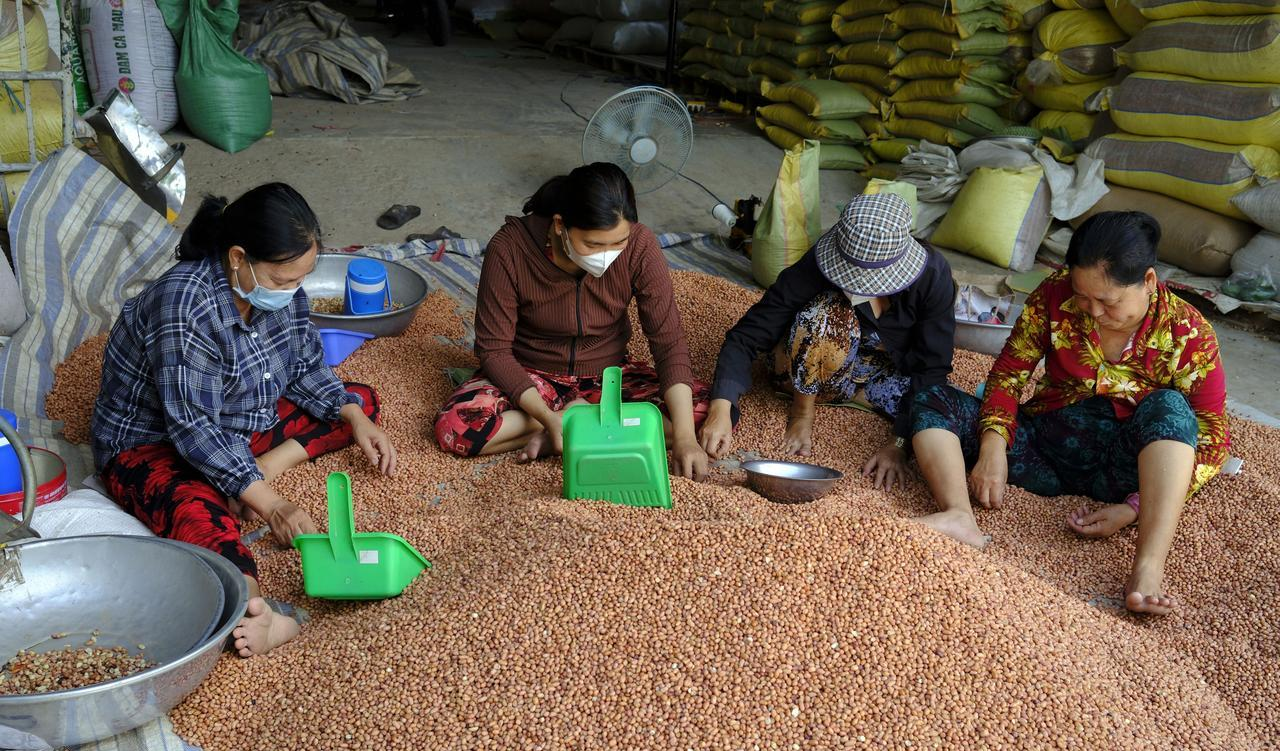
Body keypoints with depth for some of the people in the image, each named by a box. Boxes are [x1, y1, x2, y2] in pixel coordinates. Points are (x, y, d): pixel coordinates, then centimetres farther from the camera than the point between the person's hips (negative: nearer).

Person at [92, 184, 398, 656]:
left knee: (361, 401, 4)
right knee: (200, 516, -41)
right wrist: (267, 504, -36)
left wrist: (356, 421, -12)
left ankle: (266, 466, -13)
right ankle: (257, 614, -63)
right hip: (151, 443, -8)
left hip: (241, 427, 8)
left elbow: (308, 369, 5)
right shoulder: (186, 305, -32)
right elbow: (193, 427, -33)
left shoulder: (280, 288, -9)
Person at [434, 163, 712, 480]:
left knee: (705, 410, -22)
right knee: (454, 427, -30)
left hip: (608, 375, 1)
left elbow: (669, 340, -20)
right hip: (530, 377, -1)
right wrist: (547, 416, -32)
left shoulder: (639, 245, -22)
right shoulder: (510, 248, -25)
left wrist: (684, 437, -31)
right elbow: (494, 350, -18)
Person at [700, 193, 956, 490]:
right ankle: (802, 410, -12)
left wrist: (899, 443, -32)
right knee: (831, 316, -36)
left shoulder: (932, 274, -25)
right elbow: (746, 336, -30)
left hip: (887, 373, 3)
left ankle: (851, 394, -3)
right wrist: (721, 407, -45)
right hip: (809, 372, -3)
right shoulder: (814, 268, -29)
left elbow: (931, 368, -22)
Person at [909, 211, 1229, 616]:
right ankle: (960, 518, -43)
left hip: (1125, 467, -3)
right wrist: (992, 448, -22)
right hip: (1047, 443, 3)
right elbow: (1008, 373, -3)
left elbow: (1212, 440, -10)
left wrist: (1135, 508, -22)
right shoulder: (1055, 295, -8)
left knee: (1169, 406, -34)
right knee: (932, 400, -14)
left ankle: (1149, 569, -47)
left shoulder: (1188, 332, -11)